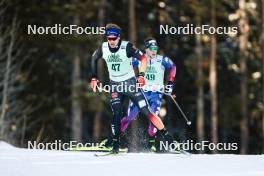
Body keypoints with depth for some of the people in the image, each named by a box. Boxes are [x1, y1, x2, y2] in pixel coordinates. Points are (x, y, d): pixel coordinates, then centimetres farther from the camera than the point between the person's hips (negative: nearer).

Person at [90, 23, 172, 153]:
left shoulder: (127, 47, -19)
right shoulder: (103, 48, -8)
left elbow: (143, 58, -12)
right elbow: (94, 59, 12)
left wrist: (141, 75, -25)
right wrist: (94, 78, 10)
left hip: (130, 83, -3)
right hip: (114, 84, 3)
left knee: (145, 110, -8)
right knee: (116, 114, -11)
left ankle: (166, 135, -3)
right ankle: (115, 144, -1)